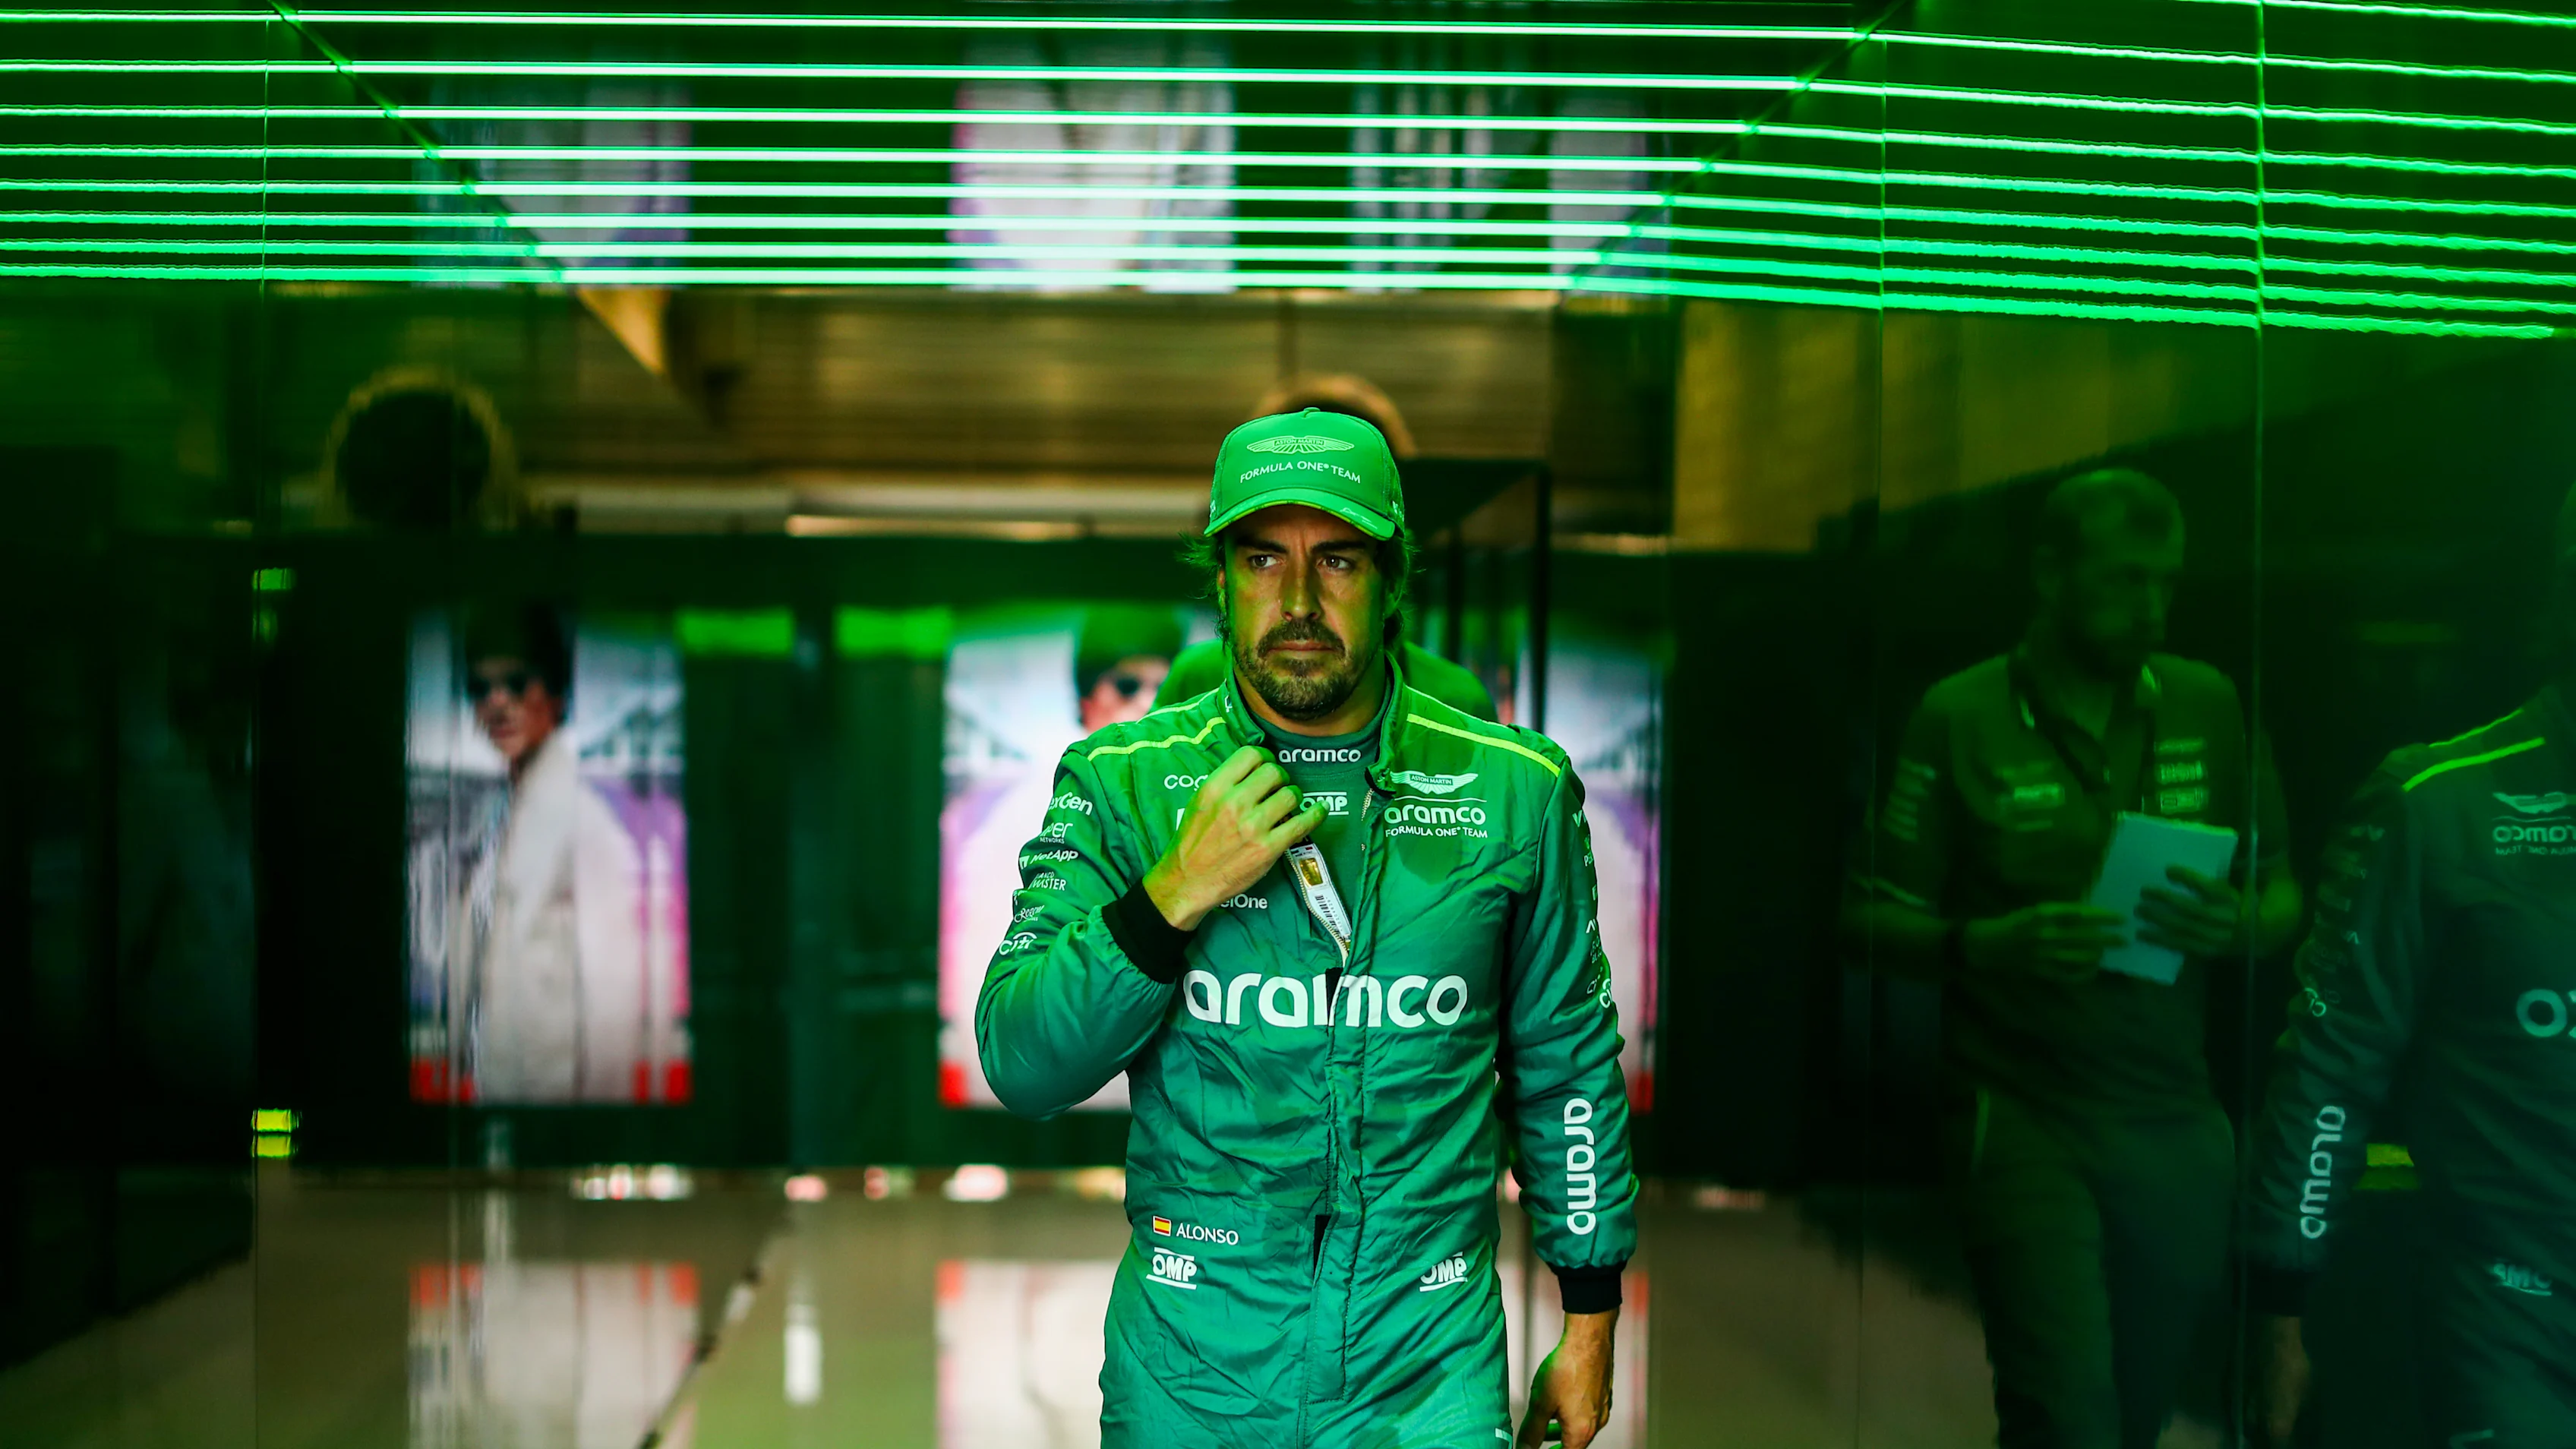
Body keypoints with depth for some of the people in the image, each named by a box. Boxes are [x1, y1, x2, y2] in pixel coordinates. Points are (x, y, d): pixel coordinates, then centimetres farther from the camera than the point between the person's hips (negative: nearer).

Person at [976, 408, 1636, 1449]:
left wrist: (1589, 1321, 10)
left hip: (1427, 1364, 0)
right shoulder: (1121, 781, -4)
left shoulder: (1514, 790, -1)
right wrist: (1176, 894, -21)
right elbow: (1019, 1069, -9)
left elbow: (1569, 1063, 8)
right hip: (1189, 1363, 0)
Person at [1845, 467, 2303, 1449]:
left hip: (2180, 1126, 4)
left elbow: (2284, 899, 10)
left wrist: (2240, 925, -12)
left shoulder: (2209, 707, 4)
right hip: (2023, 1120, -3)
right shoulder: (1960, 718, -5)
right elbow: (1875, 923, -3)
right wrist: (1985, 945, -22)